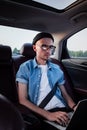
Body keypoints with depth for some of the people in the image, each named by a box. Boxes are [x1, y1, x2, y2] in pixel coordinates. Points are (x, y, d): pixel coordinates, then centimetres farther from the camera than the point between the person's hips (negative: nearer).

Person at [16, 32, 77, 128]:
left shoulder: (56, 69, 15)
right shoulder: (25, 68, 2)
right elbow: (23, 100, -4)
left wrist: (75, 107, -4)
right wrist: (48, 114, -17)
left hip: (62, 110, 5)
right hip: (41, 115, -4)